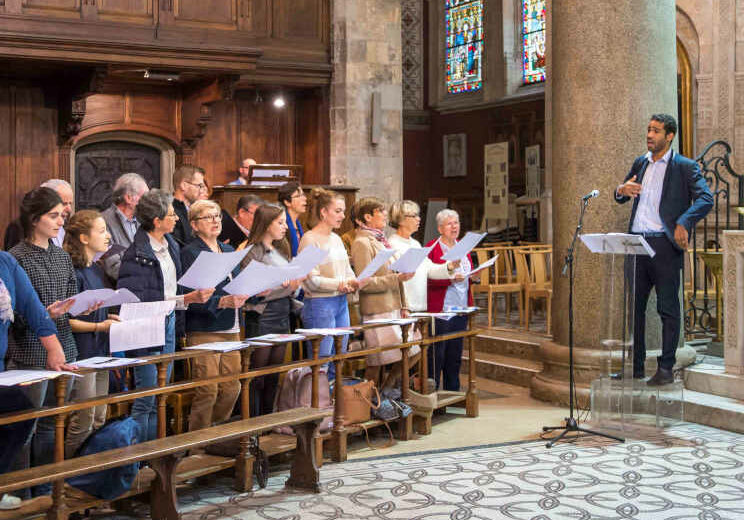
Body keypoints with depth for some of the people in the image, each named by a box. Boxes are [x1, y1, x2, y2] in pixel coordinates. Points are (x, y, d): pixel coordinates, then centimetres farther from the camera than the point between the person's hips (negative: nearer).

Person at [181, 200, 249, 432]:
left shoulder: (229, 250, 17)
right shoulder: (190, 253, -6)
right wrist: (223, 302, -26)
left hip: (231, 328, 7)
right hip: (203, 332, -7)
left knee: (231, 388, 9)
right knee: (207, 391, -5)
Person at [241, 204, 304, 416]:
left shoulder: (280, 249, 14)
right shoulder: (253, 251, -11)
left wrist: (294, 284, 2)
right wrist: (284, 285, -21)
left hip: (282, 314, 8)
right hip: (263, 316, -8)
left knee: (274, 374, 13)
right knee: (258, 375, -2)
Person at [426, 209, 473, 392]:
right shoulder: (432, 248, -6)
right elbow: (427, 280, -14)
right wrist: (450, 278, -24)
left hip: (461, 308, 7)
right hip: (440, 309, -7)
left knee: (455, 354, 11)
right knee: (437, 354, -5)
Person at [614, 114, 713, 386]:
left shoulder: (685, 167, -3)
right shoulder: (640, 163, 15)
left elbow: (706, 199, -13)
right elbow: (620, 197, 22)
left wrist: (683, 222, -29)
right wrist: (622, 190, -2)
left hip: (664, 245, -6)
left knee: (668, 309, 0)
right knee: (633, 306, 9)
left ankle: (666, 369, 7)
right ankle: (635, 366, 19)